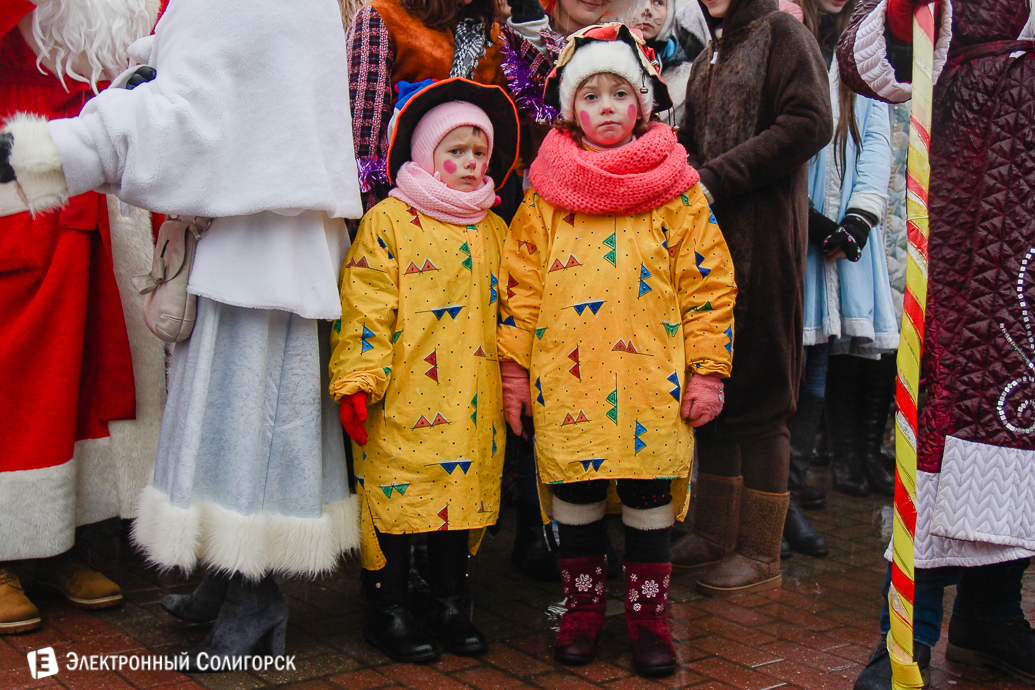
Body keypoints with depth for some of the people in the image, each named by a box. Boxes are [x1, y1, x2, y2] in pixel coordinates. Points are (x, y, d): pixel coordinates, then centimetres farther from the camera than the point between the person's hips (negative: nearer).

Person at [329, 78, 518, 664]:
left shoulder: (493, 229, 14)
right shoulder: (389, 221, -3)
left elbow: (505, 308, 19)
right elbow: (365, 308, -8)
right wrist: (357, 381, -14)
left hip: (474, 405, 5)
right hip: (405, 402, -5)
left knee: (466, 494, 10)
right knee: (398, 495, 0)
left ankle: (452, 604, 23)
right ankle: (389, 610, 14)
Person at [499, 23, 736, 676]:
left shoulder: (676, 189, 2)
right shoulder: (545, 192, 7)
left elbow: (709, 284, 1)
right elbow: (523, 283, 8)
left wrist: (707, 371, -3)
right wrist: (516, 368, 5)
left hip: (651, 378, -1)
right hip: (565, 379, 2)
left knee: (648, 495, 4)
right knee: (573, 495, 8)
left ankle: (649, 615, 19)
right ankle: (583, 607, 25)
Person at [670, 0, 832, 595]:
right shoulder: (709, 58, 22)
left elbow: (810, 123, -15)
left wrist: (716, 178, -16)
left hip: (765, 236, -8)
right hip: (710, 236, 8)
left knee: (758, 392, -4)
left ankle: (760, 553, 4)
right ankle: (716, 531, 19)